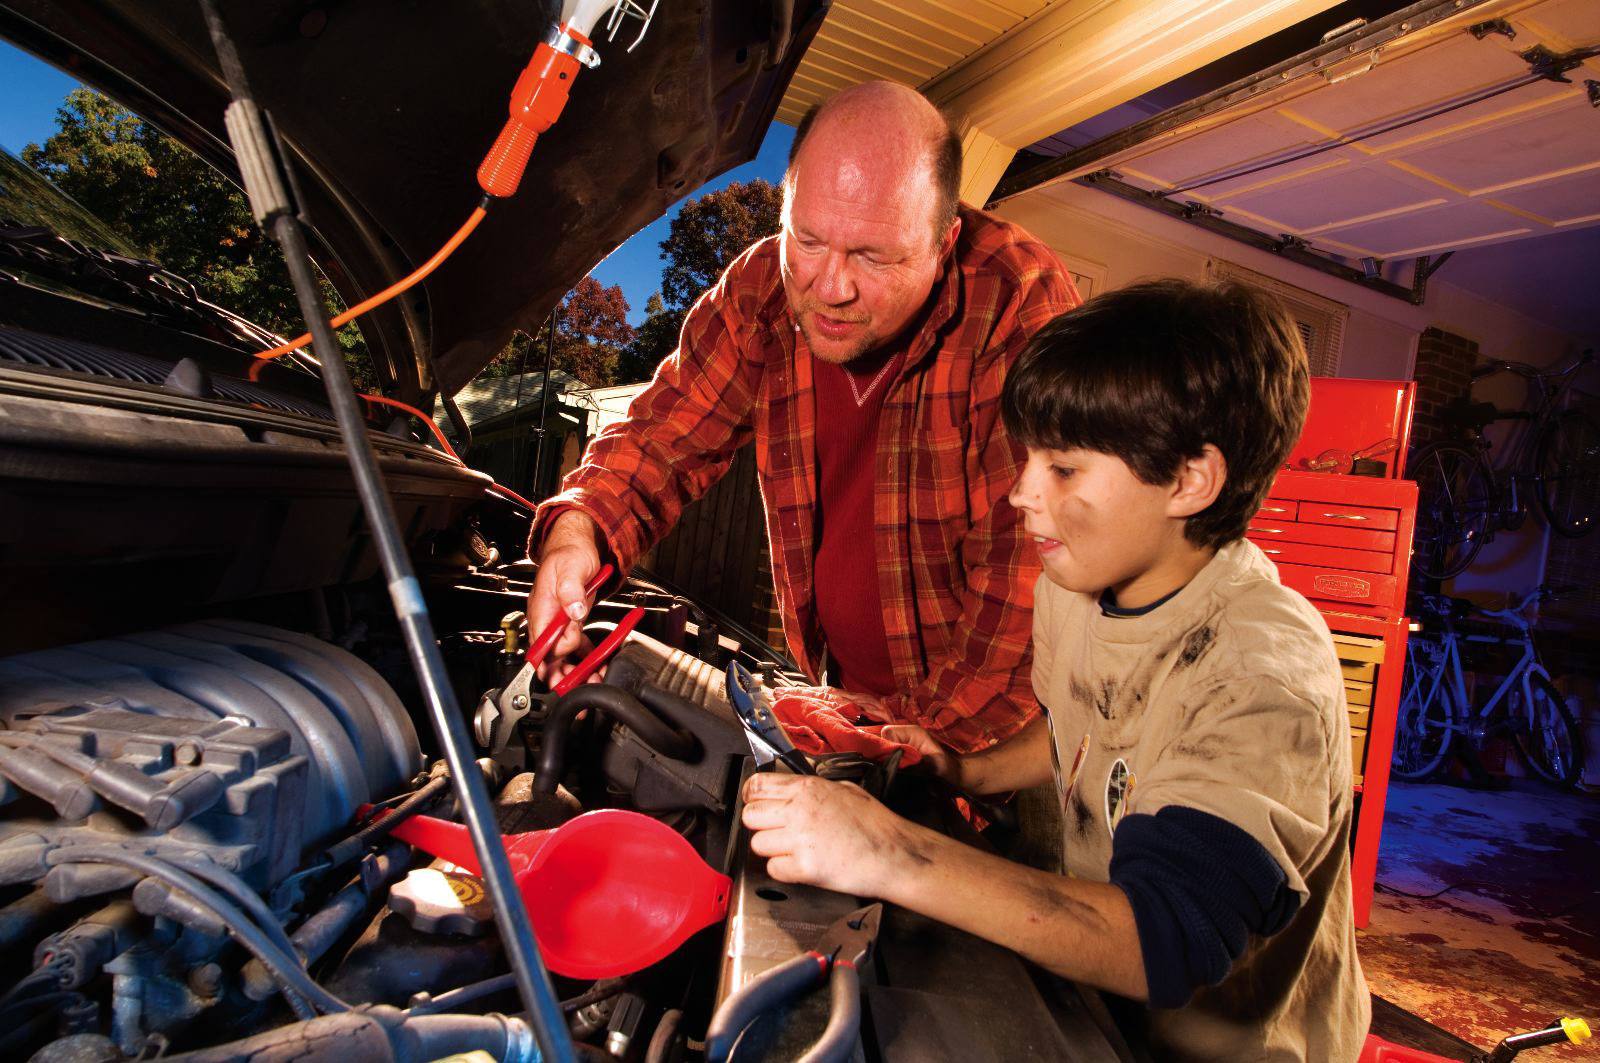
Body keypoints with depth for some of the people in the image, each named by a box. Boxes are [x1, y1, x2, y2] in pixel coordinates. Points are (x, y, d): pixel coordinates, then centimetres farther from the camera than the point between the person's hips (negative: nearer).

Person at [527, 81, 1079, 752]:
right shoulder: (763, 288, -8)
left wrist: (937, 731, -23)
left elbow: (1033, 556, -25)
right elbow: (666, 437, 0)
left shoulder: (1025, 303, -24)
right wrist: (577, 528, -20)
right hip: (843, 698, 5)